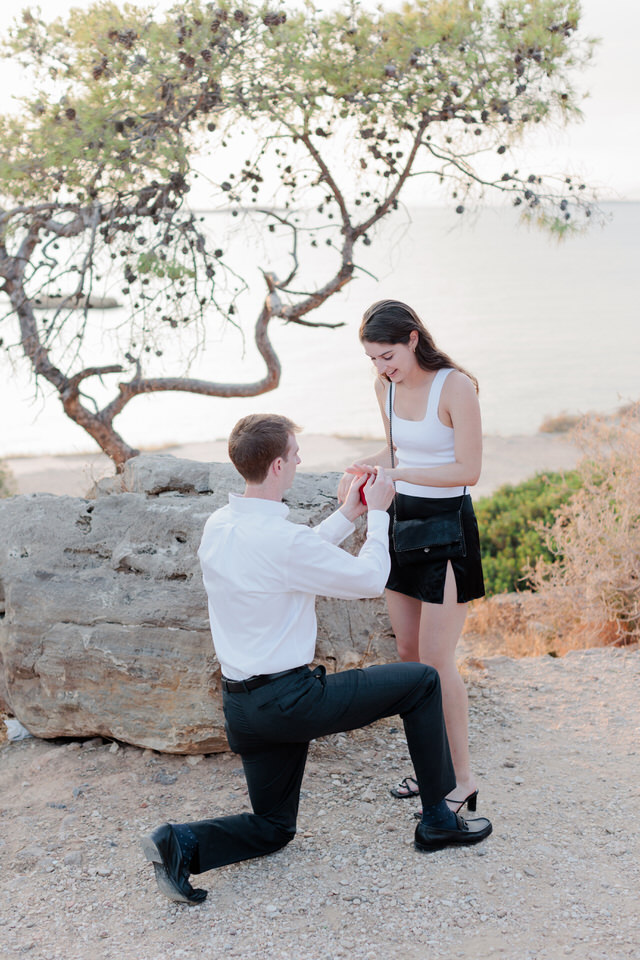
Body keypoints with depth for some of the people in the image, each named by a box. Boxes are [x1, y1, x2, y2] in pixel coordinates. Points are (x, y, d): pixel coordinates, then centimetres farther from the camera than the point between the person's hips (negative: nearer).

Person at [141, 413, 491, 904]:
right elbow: (371, 579, -8)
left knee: (272, 828, 23)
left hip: (240, 705, 8)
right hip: (290, 698, -8)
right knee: (421, 681, 7)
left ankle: (183, 842, -2)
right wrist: (378, 513, 6)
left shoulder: (218, 526, 4)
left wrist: (346, 515, 20)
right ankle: (438, 819, 16)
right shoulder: (282, 538, -22)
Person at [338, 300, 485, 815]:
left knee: (436, 657, -5)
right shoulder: (386, 386, 4)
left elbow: (468, 469, -19)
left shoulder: (456, 387, -17)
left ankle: (463, 777, 10)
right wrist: (363, 467, 0)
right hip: (402, 522, 7)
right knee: (408, 651, 12)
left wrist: (397, 474, -24)